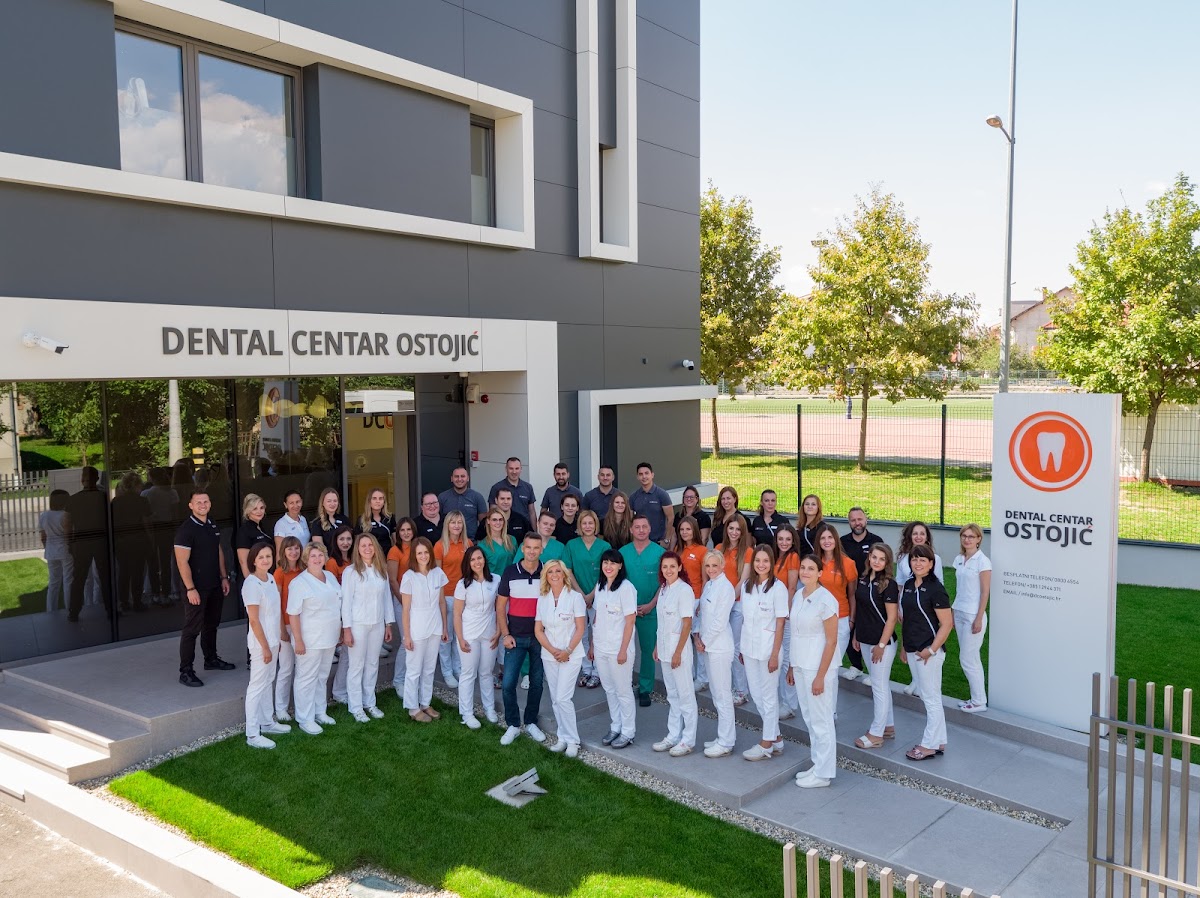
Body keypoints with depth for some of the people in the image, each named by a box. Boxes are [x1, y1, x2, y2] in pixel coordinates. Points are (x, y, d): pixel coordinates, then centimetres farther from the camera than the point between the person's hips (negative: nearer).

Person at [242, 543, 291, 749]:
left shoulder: (271, 579, 5)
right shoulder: (251, 584, -19)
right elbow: (254, 620, -19)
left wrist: (276, 640, 11)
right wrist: (265, 647, -17)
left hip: (273, 639, 8)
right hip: (261, 642, -8)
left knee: (268, 682, 18)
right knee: (257, 686, -1)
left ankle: (267, 722, 31)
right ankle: (252, 735, 6)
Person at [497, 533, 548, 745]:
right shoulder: (510, 572, -4)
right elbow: (500, 606, 1)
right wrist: (505, 634, -6)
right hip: (516, 638, -1)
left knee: (537, 682, 10)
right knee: (508, 684, -3)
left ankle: (531, 723, 26)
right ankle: (513, 725, 13)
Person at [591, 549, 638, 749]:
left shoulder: (626, 588, -12)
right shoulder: (600, 587, 8)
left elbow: (630, 621, -14)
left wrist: (623, 650, -15)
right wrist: (592, 645, 11)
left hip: (618, 649, -6)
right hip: (601, 648, 6)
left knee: (623, 691, 3)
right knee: (609, 689, 15)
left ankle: (628, 732, 14)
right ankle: (615, 727, 27)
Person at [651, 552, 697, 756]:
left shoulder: (684, 590, -14)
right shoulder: (663, 588, 8)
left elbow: (687, 624, -15)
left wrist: (678, 652, -16)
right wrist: (657, 646, 11)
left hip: (679, 647, -7)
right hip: (664, 647, 7)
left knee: (685, 695, 2)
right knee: (672, 695, 15)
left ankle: (688, 741, 11)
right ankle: (673, 736, 24)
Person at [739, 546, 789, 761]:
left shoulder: (778, 587, -11)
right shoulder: (747, 586, 6)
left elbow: (780, 624, -11)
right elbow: (744, 618, 10)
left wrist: (775, 654, -13)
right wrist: (742, 648, 9)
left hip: (767, 648, -6)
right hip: (749, 648, 6)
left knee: (768, 696, 5)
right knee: (756, 695, 12)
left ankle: (767, 744, 16)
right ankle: (776, 738, 27)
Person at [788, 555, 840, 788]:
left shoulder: (825, 600, -16)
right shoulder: (798, 596, 6)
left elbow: (831, 641, -15)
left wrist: (820, 676, -17)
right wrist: (792, 666, 14)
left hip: (817, 667, -8)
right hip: (800, 666, 8)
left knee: (821, 720, 3)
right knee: (809, 718, 16)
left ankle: (823, 774, 14)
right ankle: (818, 766, 29)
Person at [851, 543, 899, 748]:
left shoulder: (889, 584, -15)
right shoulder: (863, 579, 5)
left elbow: (891, 617, -16)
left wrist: (881, 645, -17)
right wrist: (856, 635, 14)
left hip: (882, 642, -8)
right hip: (865, 641, 8)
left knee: (879, 686, 0)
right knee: (880, 685, 17)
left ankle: (876, 734, 8)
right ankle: (888, 726, 30)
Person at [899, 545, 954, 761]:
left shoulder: (935, 588, -14)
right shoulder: (907, 585, 8)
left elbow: (947, 623, -16)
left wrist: (931, 650, -17)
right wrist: (905, 646, 16)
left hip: (928, 651, -8)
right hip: (912, 650, 8)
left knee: (931, 698, 3)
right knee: (927, 697, 16)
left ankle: (929, 745, 13)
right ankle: (939, 742, 27)